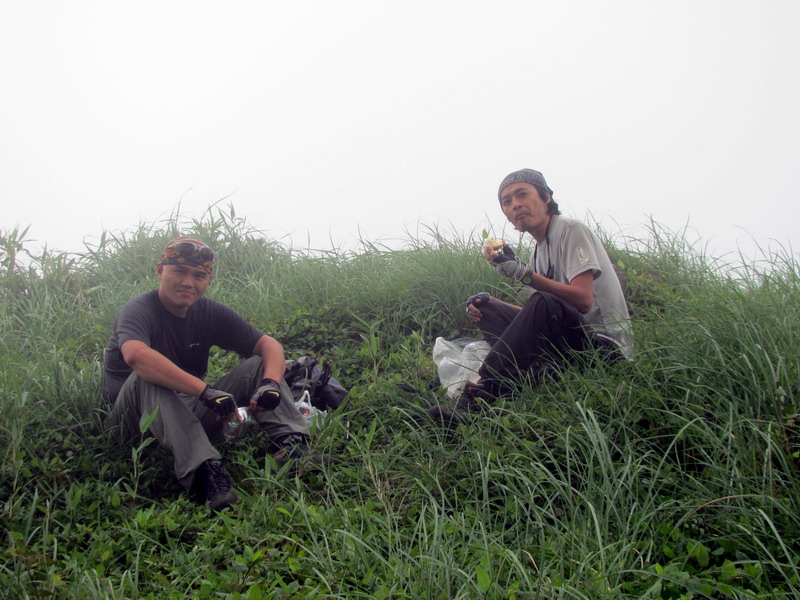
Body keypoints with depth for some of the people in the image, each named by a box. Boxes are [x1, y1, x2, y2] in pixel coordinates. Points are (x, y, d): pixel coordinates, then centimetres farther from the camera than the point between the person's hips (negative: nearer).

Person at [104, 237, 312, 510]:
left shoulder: (211, 313, 2)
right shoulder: (140, 310, -16)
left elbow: (269, 344, -2)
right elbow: (136, 354, -39)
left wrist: (270, 383, -25)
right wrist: (206, 391, -45)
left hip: (192, 413, 5)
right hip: (135, 416, -5)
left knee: (259, 365, -7)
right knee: (147, 377, -35)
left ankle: (293, 442, -29)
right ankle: (204, 468, -47)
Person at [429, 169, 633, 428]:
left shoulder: (571, 230, -8)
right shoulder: (539, 251, 16)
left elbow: (583, 300, -22)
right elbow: (536, 318, 16)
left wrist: (521, 272, -27)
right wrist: (488, 302, 1)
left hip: (606, 345, -8)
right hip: (570, 338, 8)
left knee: (543, 305, -35)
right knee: (485, 309, 3)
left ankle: (478, 396, -35)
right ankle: (538, 368, -24)